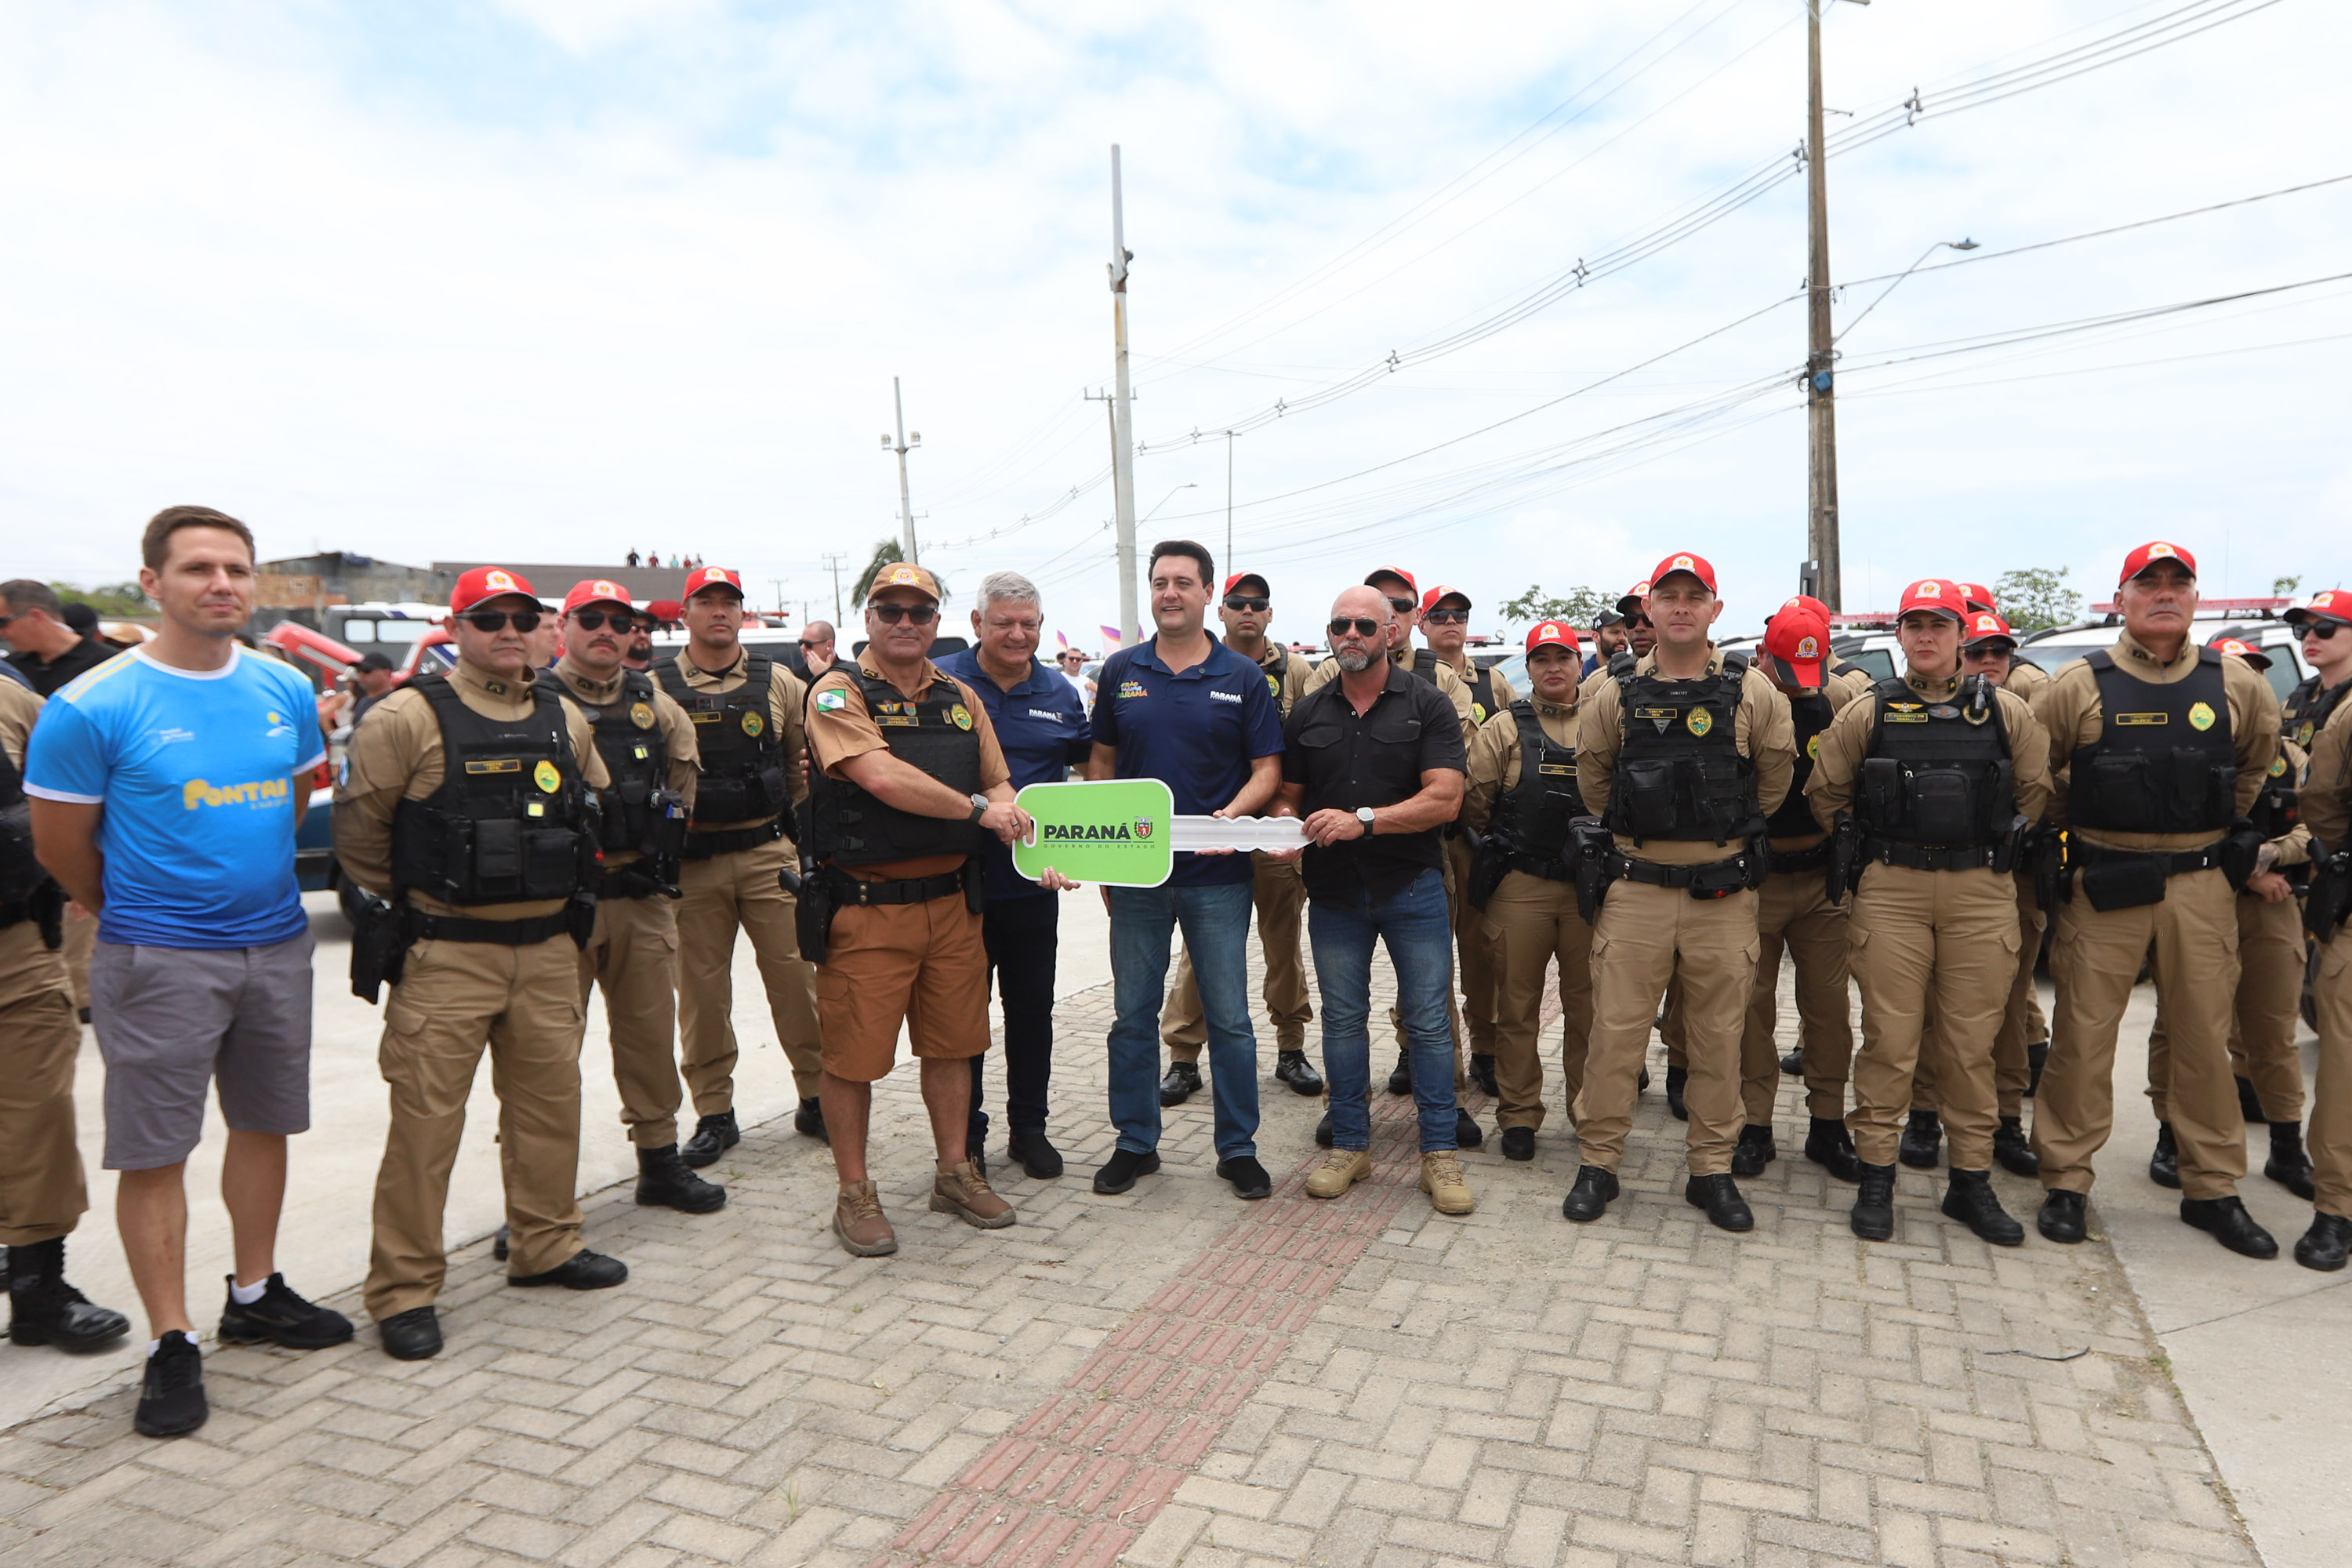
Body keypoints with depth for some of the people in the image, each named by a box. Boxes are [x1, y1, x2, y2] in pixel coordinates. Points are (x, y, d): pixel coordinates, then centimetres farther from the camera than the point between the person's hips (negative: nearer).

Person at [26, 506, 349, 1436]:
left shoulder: (286, 691, 2)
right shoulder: (93, 708, -12)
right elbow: (60, 847, -4)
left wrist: (250, 884, 16)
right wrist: (137, 915, 9)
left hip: (277, 947, 5)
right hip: (159, 964, -5)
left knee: (265, 1123, 16)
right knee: (154, 1152, 3)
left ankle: (255, 1295, 33)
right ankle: (172, 1346, 15)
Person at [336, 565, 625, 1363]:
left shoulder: (567, 719, 8)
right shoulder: (409, 717, -9)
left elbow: (592, 809, 22)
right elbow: (358, 825, -4)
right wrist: (410, 902, 4)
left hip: (548, 949, 6)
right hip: (445, 956, -5)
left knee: (551, 1100, 14)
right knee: (425, 1118, -1)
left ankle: (546, 1246, 31)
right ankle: (404, 1289, 12)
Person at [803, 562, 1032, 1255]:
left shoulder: (961, 699, 13)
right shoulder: (839, 693, -6)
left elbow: (998, 782, 16)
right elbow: (881, 777, -21)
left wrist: (1007, 812, -8)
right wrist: (977, 809, -14)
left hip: (951, 901, 6)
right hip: (865, 906, -5)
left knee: (952, 1043, 15)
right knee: (854, 1053, 3)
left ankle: (955, 1172, 31)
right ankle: (854, 1194, 19)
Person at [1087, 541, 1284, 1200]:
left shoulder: (1243, 678, 0)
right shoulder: (1121, 672, 6)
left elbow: (1267, 770, -1)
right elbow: (1102, 762, 11)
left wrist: (1232, 813, -20)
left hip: (1217, 876, -2)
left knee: (1229, 1018, 5)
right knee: (1132, 1014, 10)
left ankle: (1238, 1147, 19)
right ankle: (1134, 1142, 25)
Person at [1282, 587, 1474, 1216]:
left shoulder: (1428, 705, -2)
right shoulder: (1308, 712, 9)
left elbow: (1445, 799, -12)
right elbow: (1287, 796, 12)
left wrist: (1363, 821, -21)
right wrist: (1286, 825, -12)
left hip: (1412, 887, -3)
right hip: (1333, 890, 3)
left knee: (1429, 1020, 2)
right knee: (1342, 1019, 11)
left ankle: (1440, 1153, 13)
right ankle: (1349, 1145, 24)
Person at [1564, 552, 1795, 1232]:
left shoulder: (1752, 692, 1)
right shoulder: (1616, 692, 2)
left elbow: (1775, 776, 11)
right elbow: (1592, 776, 13)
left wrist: (1727, 833, 14)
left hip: (1724, 891, 0)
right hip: (1635, 888, 0)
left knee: (1718, 1035, 8)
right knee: (1615, 1028, 2)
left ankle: (1712, 1170, 22)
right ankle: (1598, 1163, 15)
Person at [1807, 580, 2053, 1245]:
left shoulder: (2005, 712, 6)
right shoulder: (1867, 713, 5)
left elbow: (2037, 787, 16)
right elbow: (1825, 791, 12)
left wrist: (1998, 846, 13)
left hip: (1981, 892, 1)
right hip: (1891, 891, -1)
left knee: (1972, 1040, 5)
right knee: (1889, 1037, 0)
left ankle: (1972, 1181, 17)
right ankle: (1876, 1177, 9)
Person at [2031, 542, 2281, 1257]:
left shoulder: (2234, 683, 5)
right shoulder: (2079, 685, -3)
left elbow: (2260, 757, 21)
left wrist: (2222, 827, 16)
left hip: (2202, 884, 3)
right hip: (2104, 884, -2)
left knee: (2205, 1036, 8)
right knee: (2083, 1033, 1)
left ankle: (2212, 1189, 22)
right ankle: (2065, 1181, 13)